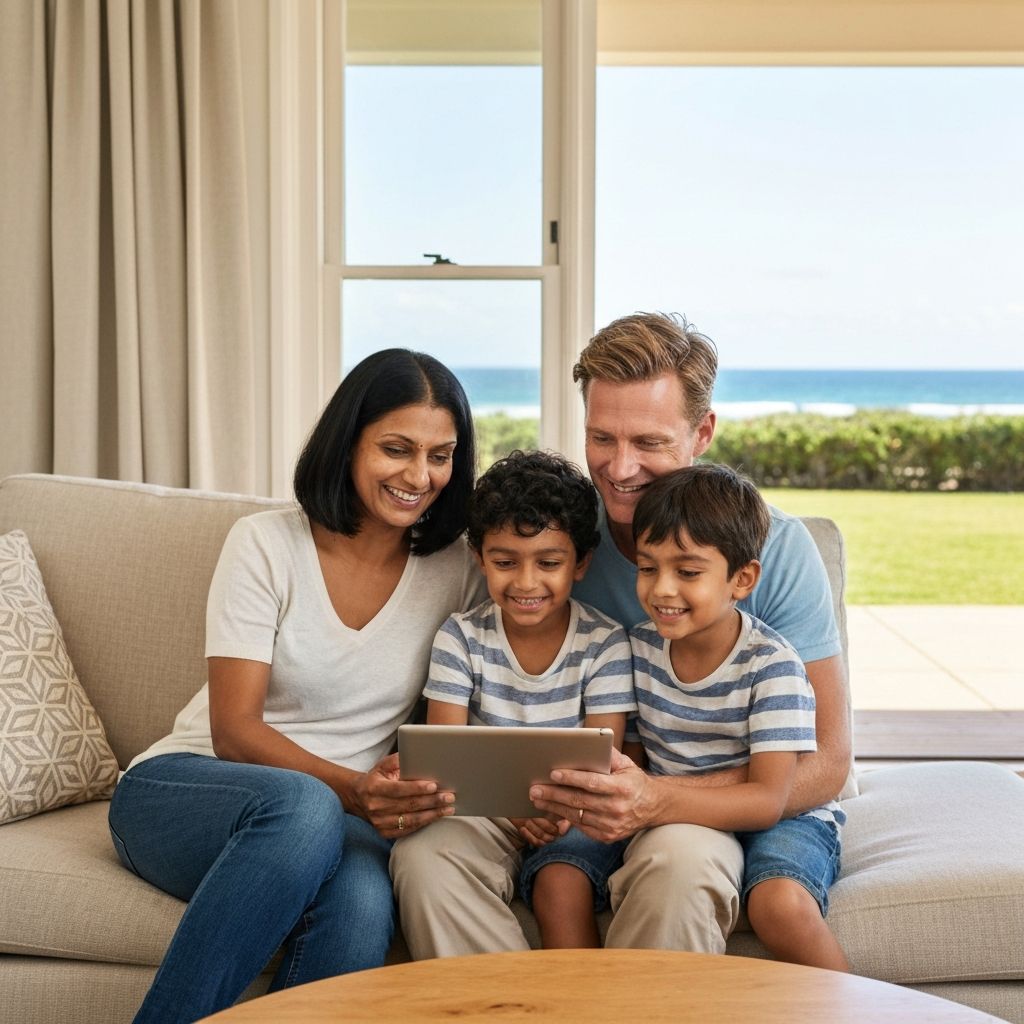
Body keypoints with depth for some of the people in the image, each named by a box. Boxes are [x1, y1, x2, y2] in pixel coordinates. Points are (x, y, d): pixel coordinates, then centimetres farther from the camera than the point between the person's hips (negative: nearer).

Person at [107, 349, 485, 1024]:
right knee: (304, 806, -37)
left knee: (363, 900, -35)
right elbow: (234, 730, -10)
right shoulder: (267, 544, -4)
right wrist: (351, 790, -27)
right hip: (181, 790, -2)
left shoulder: (459, 571, 3)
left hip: (347, 816, 2)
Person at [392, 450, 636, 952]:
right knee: (418, 858, -28)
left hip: (573, 819, -1)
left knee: (562, 885, -32)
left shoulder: (605, 643, -1)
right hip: (485, 813, 1)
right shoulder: (461, 636, 1)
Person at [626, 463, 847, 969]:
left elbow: (767, 799, -23)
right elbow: (634, 756, 9)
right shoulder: (639, 646, -1)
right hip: (681, 822, 4)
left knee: (780, 902, -34)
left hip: (784, 819, -4)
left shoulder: (772, 665, -17)